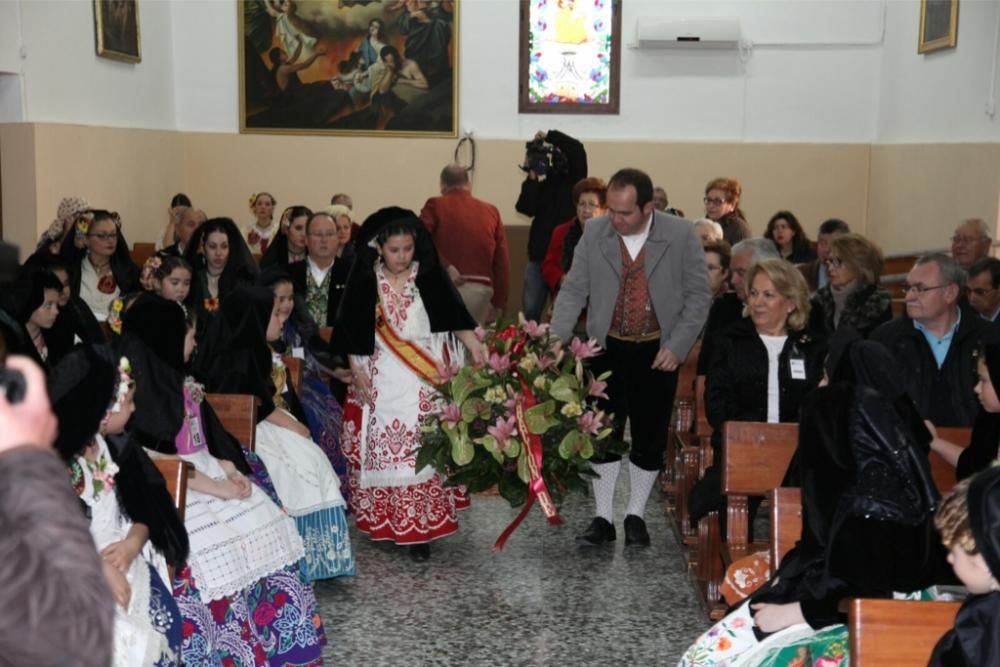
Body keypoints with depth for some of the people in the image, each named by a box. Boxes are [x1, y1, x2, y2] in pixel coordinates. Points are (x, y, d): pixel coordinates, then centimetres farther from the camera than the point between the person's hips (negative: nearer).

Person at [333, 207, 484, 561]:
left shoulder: (430, 278, -2)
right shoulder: (365, 282, -1)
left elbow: (455, 317, -8)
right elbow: (352, 333, 3)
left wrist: (475, 347, -23)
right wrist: (358, 373, -4)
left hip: (425, 383, 0)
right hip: (381, 381, 1)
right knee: (382, 450, 5)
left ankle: (420, 528, 3)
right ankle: (383, 521, 20)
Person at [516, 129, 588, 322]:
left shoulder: (575, 179, 2)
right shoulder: (543, 181, 10)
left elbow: (576, 148, -14)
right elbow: (526, 208, -5)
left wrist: (548, 136, -9)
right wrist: (532, 177, -8)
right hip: (539, 255, 3)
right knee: (531, 310, 5)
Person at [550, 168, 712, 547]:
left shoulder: (680, 236, -10)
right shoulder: (594, 233, -6)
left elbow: (698, 295, -5)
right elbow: (573, 290, -4)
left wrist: (677, 346, -11)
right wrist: (556, 339, -15)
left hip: (658, 352, -1)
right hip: (608, 348, 1)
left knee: (650, 436, 6)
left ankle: (636, 516, 22)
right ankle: (603, 518, 16)